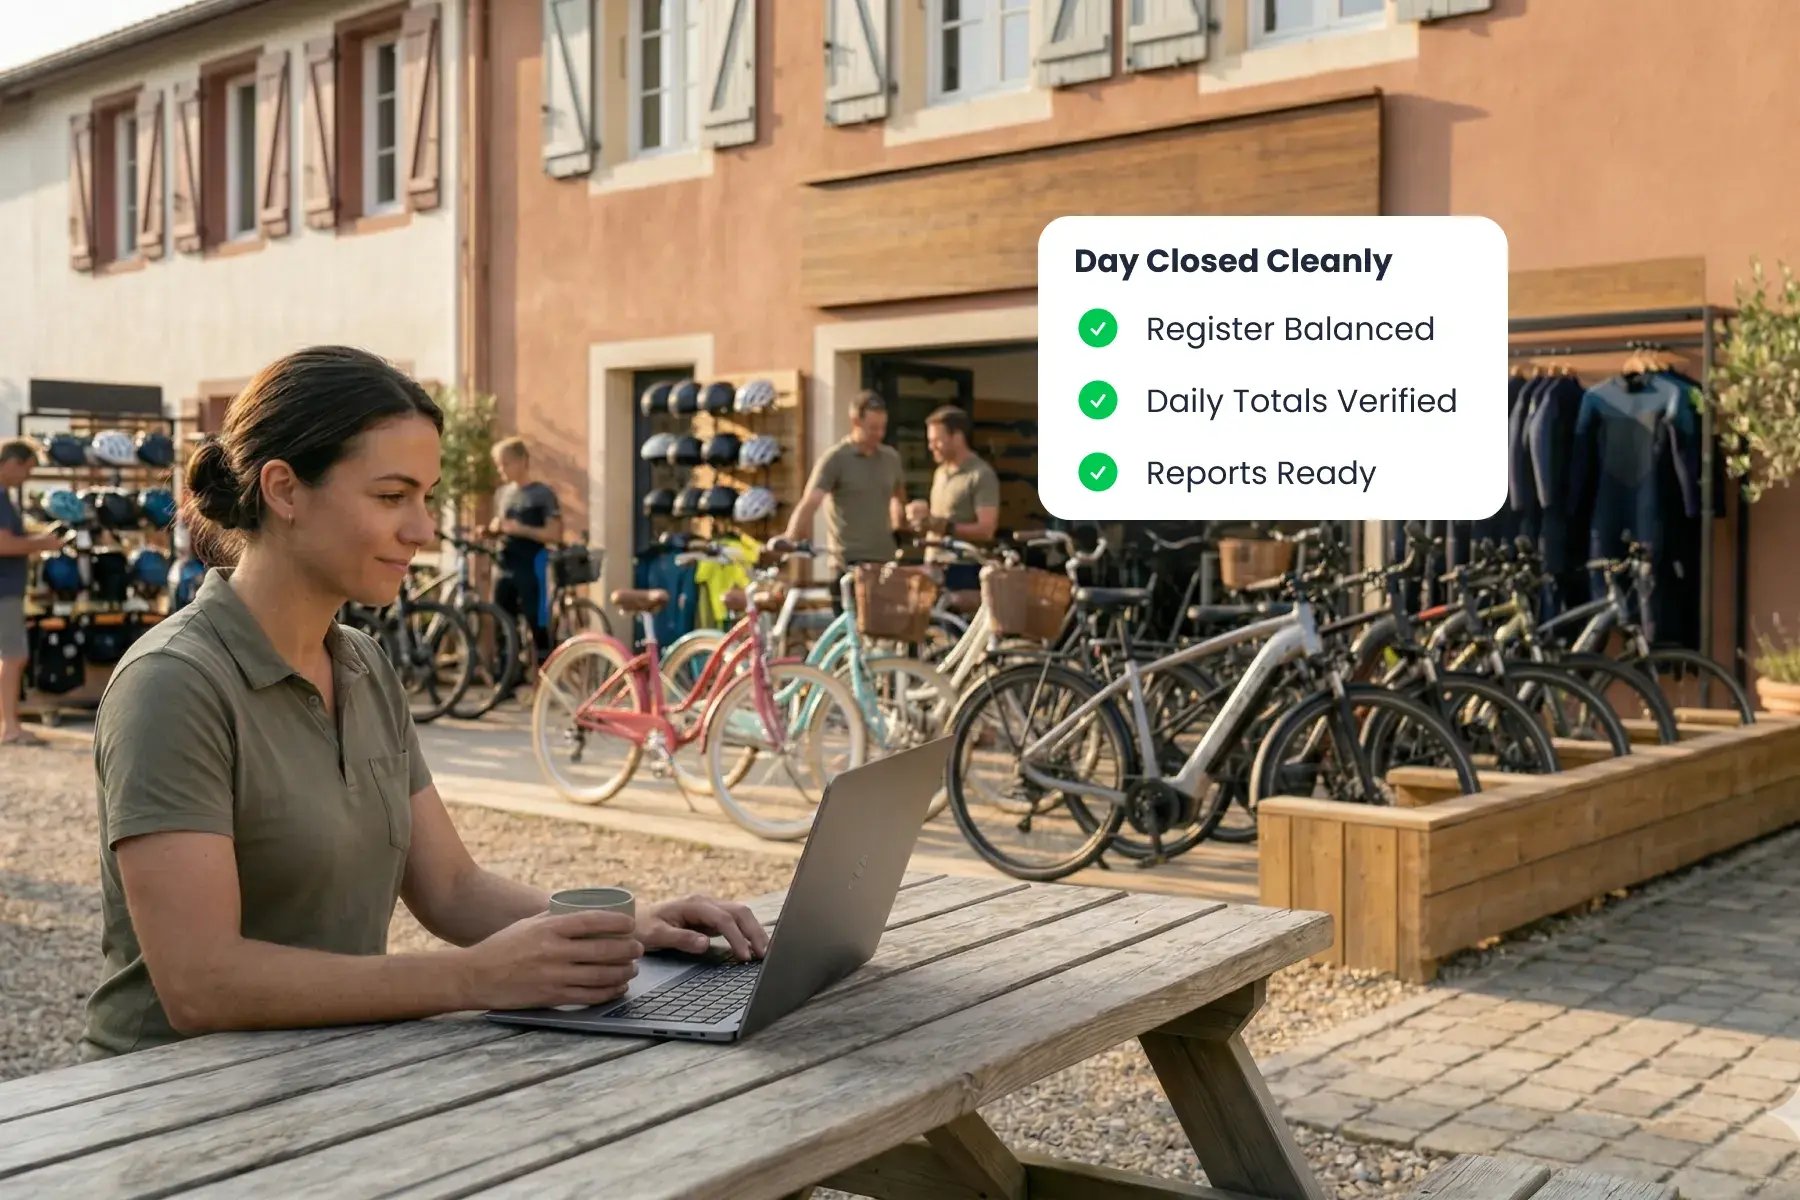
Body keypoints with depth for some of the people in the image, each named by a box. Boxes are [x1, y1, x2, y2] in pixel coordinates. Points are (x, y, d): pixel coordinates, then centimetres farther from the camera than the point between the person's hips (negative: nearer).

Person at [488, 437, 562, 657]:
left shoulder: (542, 493, -6)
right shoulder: (502, 494, 14)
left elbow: (555, 535, -11)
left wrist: (522, 530, -20)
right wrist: (494, 528, 2)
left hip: (532, 567, -6)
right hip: (506, 567, 6)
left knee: (537, 623, -5)